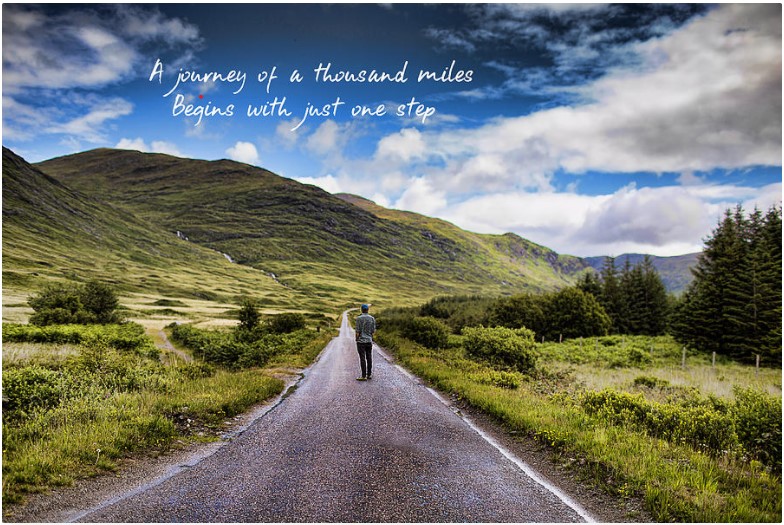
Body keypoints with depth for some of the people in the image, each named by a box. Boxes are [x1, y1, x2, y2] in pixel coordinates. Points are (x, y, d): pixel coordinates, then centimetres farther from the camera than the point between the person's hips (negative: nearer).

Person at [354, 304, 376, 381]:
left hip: (361, 341, -4)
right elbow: (373, 331, 2)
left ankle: (364, 376, -4)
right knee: (369, 358, 10)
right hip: (369, 341, 4)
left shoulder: (359, 318, -9)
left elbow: (357, 331, -10)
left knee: (362, 359, -4)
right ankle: (369, 374, 15)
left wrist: (357, 340, -1)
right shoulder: (372, 318, 2)